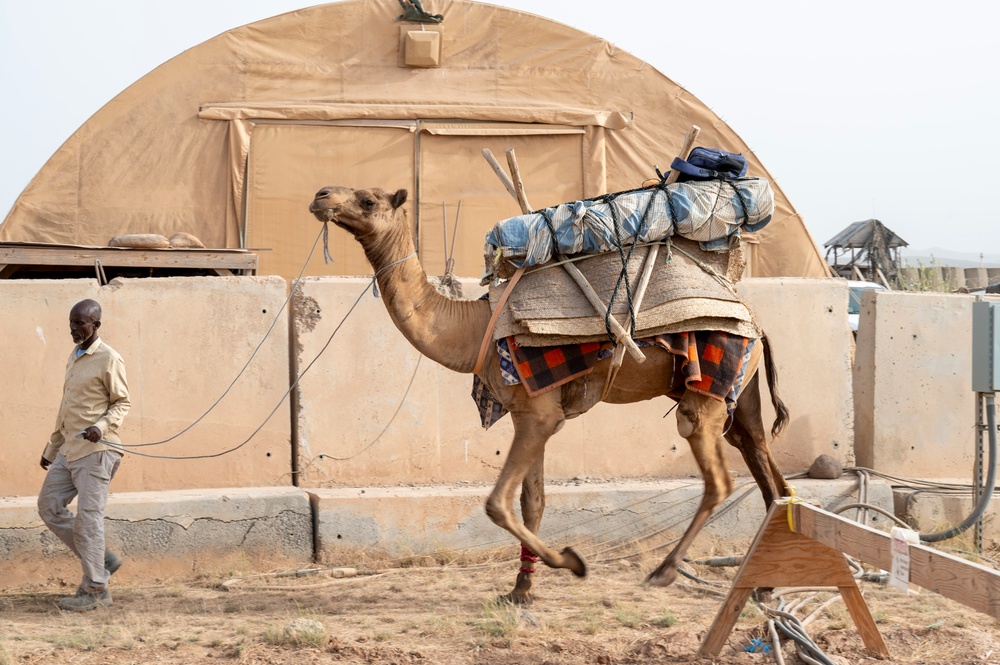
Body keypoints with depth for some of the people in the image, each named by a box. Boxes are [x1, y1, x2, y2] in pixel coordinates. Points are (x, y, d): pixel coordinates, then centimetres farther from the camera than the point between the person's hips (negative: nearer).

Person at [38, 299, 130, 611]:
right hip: (70, 449, 9)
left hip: (95, 450, -9)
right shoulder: (73, 357, 16)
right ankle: (101, 560, 15)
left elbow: (122, 403, -9)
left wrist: (102, 426, -27)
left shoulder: (109, 359, -10)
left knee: (88, 518, -8)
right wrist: (52, 447, 24)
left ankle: (95, 590, 0)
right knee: (49, 506, 7)